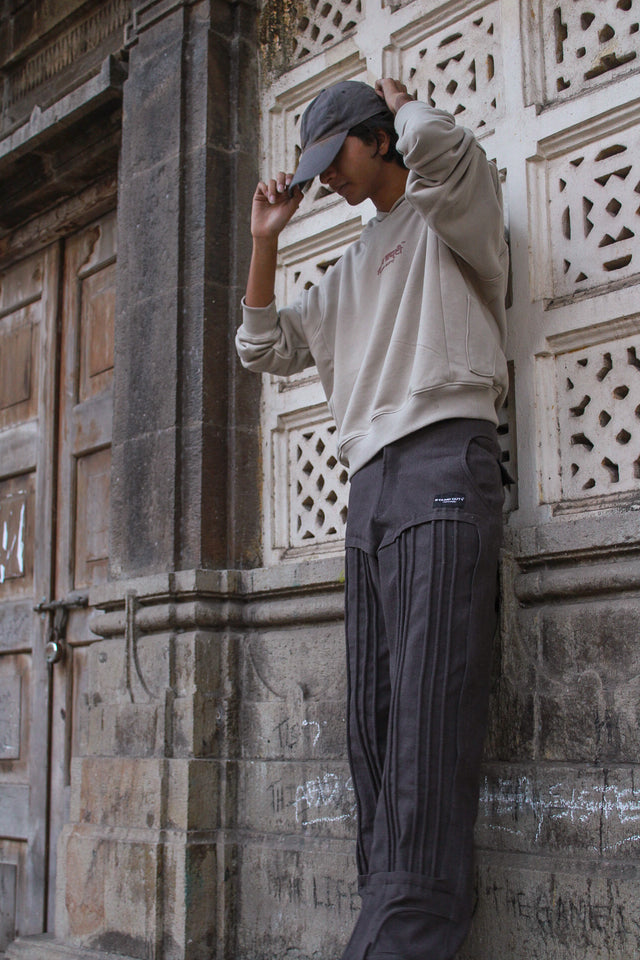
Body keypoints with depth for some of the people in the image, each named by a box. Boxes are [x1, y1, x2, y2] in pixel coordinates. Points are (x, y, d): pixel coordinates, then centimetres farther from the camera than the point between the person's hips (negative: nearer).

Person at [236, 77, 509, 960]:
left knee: (428, 703, -17)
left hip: (443, 462, -8)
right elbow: (264, 347, 30)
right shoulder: (349, 274, 31)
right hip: (370, 485, 8)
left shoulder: (448, 214, 10)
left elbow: (434, 141, -13)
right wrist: (266, 241, 19)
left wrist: (397, 97, 10)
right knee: (373, 716, 0)